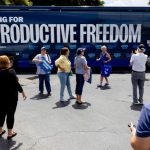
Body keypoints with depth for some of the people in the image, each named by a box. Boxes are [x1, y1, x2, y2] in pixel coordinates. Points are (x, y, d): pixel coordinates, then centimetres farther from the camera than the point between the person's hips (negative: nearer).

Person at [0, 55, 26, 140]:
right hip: (11, 96, -5)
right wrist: (22, 92, -5)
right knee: (10, 114, 5)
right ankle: (10, 133, 14)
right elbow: (16, 84, -16)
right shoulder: (11, 71, -17)